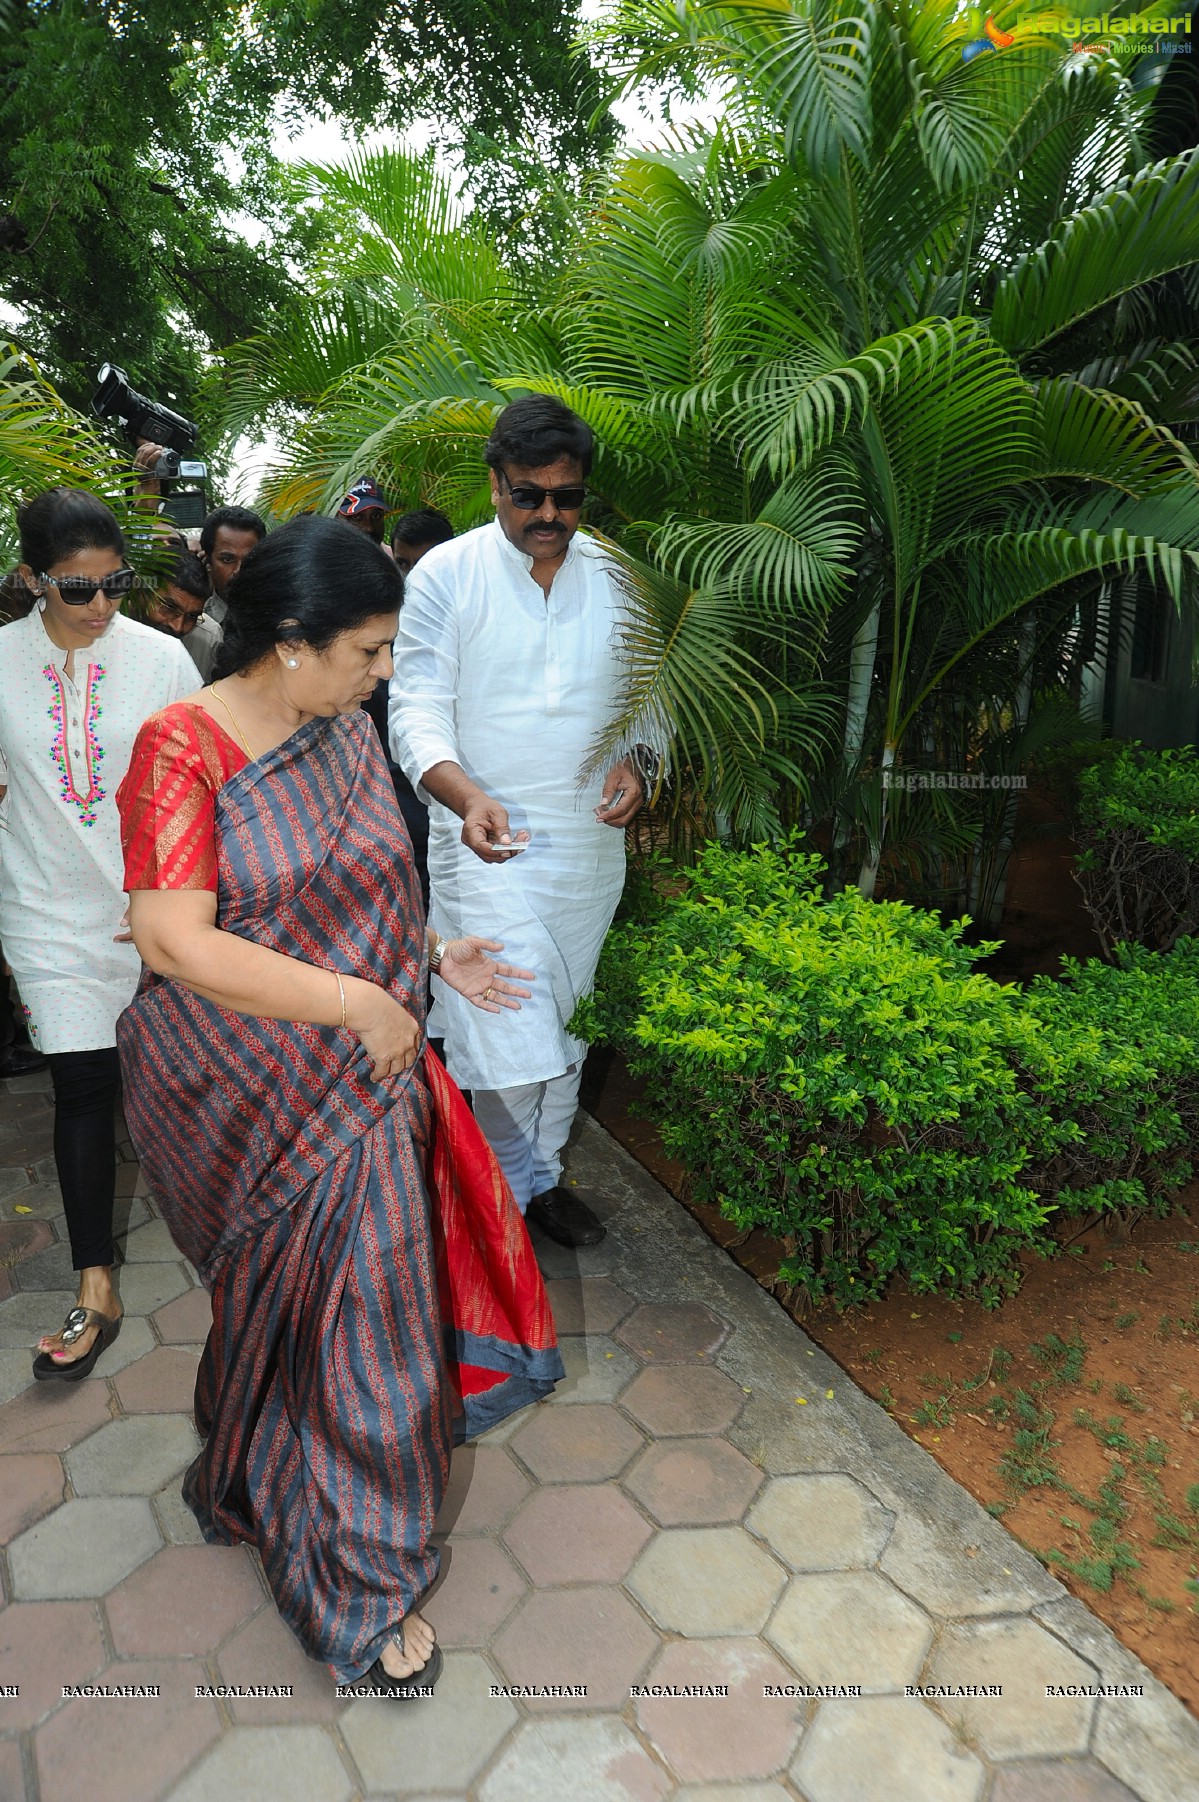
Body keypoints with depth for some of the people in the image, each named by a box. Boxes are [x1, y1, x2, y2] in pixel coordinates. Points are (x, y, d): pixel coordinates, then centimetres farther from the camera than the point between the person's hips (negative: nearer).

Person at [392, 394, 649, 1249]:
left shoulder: (617, 575, 6)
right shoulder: (446, 575, -6)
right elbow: (416, 711, -10)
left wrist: (635, 762, -8)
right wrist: (469, 797, -29)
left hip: (592, 840, 5)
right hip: (488, 840, -4)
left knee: (567, 1021, 15)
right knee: (509, 1034, -9)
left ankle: (543, 1174, 34)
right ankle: (505, 1188, 16)